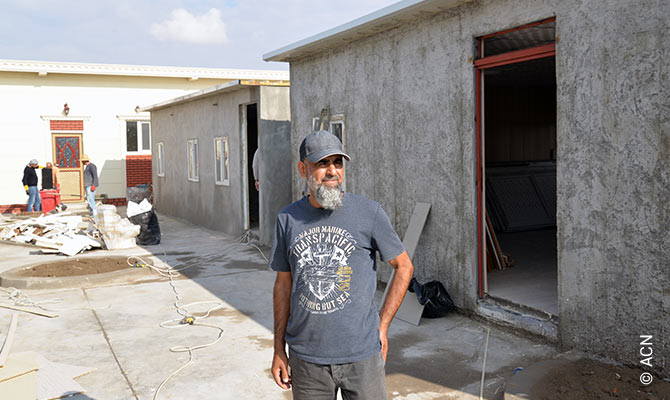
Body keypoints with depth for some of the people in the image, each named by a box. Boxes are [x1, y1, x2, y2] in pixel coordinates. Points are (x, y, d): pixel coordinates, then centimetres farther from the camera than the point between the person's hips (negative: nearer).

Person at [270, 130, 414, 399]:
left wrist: (382, 326, 0)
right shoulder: (288, 219, 2)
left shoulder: (369, 213, -6)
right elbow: (283, 284, 9)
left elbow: (404, 267, 4)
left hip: (362, 355, -2)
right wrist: (279, 349, 9)